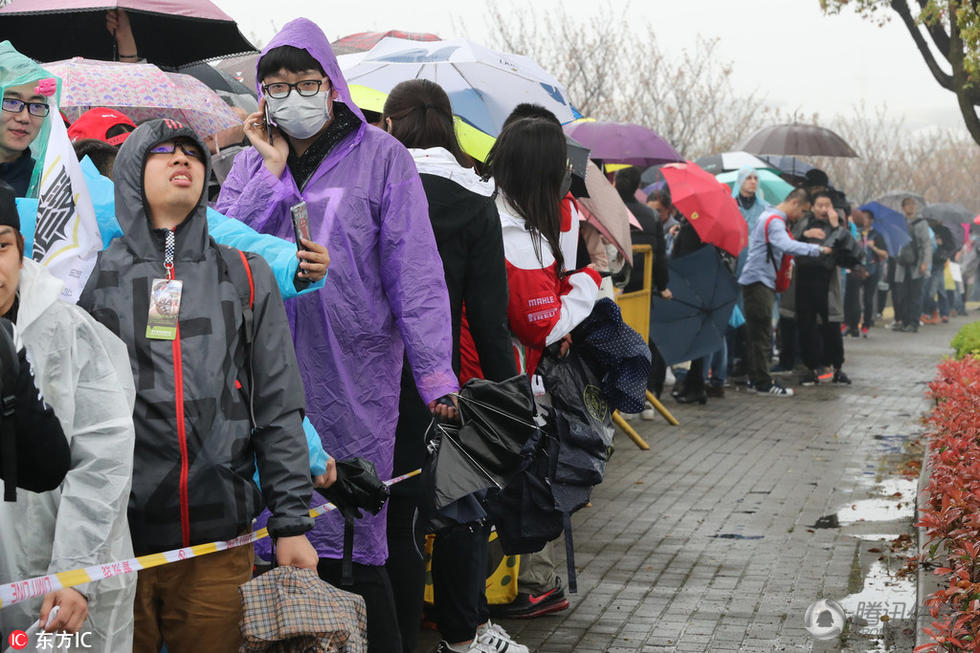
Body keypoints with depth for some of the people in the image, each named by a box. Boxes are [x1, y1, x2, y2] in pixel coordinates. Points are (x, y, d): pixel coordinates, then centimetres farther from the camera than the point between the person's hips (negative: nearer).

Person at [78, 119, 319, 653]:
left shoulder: (246, 277, 10)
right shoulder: (92, 278, 6)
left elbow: (278, 409, 8)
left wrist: (292, 524, 3)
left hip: (219, 545, 1)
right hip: (112, 541, -1)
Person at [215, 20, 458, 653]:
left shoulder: (380, 156, 0)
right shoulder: (253, 162, 12)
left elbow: (415, 274, -5)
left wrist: (436, 374, -12)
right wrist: (274, 172, -5)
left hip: (355, 370, -3)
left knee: (358, 525, -1)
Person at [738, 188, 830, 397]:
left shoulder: (769, 217, 19)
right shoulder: (774, 221, -15)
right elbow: (787, 246, -31)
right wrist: (818, 249, -28)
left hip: (758, 282, 11)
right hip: (759, 280, -11)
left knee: (756, 333, 13)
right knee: (762, 334, -9)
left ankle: (755, 379, 18)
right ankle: (763, 383, -7)